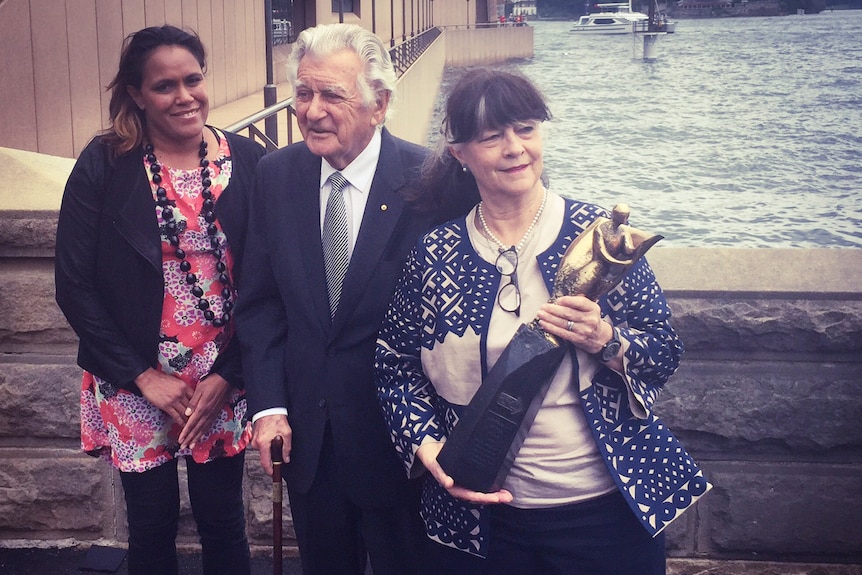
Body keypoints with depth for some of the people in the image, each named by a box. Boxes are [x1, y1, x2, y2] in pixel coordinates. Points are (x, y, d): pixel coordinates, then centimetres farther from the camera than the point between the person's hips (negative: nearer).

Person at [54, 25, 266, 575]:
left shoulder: (249, 160, -5)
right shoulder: (104, 166, -8)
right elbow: (75, 286, -6)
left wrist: (229, 375, -8)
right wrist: (142, 375, -10)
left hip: (224, 381, 1)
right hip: (135, 382, 0)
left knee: (223, 521, 12)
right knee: (153, 525, 13)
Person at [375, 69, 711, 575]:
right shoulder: (434, 253, -3)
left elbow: (666, 354, -2)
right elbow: (395, 365, 6)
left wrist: (608, 342, -22)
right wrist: (426, 446, -9)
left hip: (610, 507, 0)